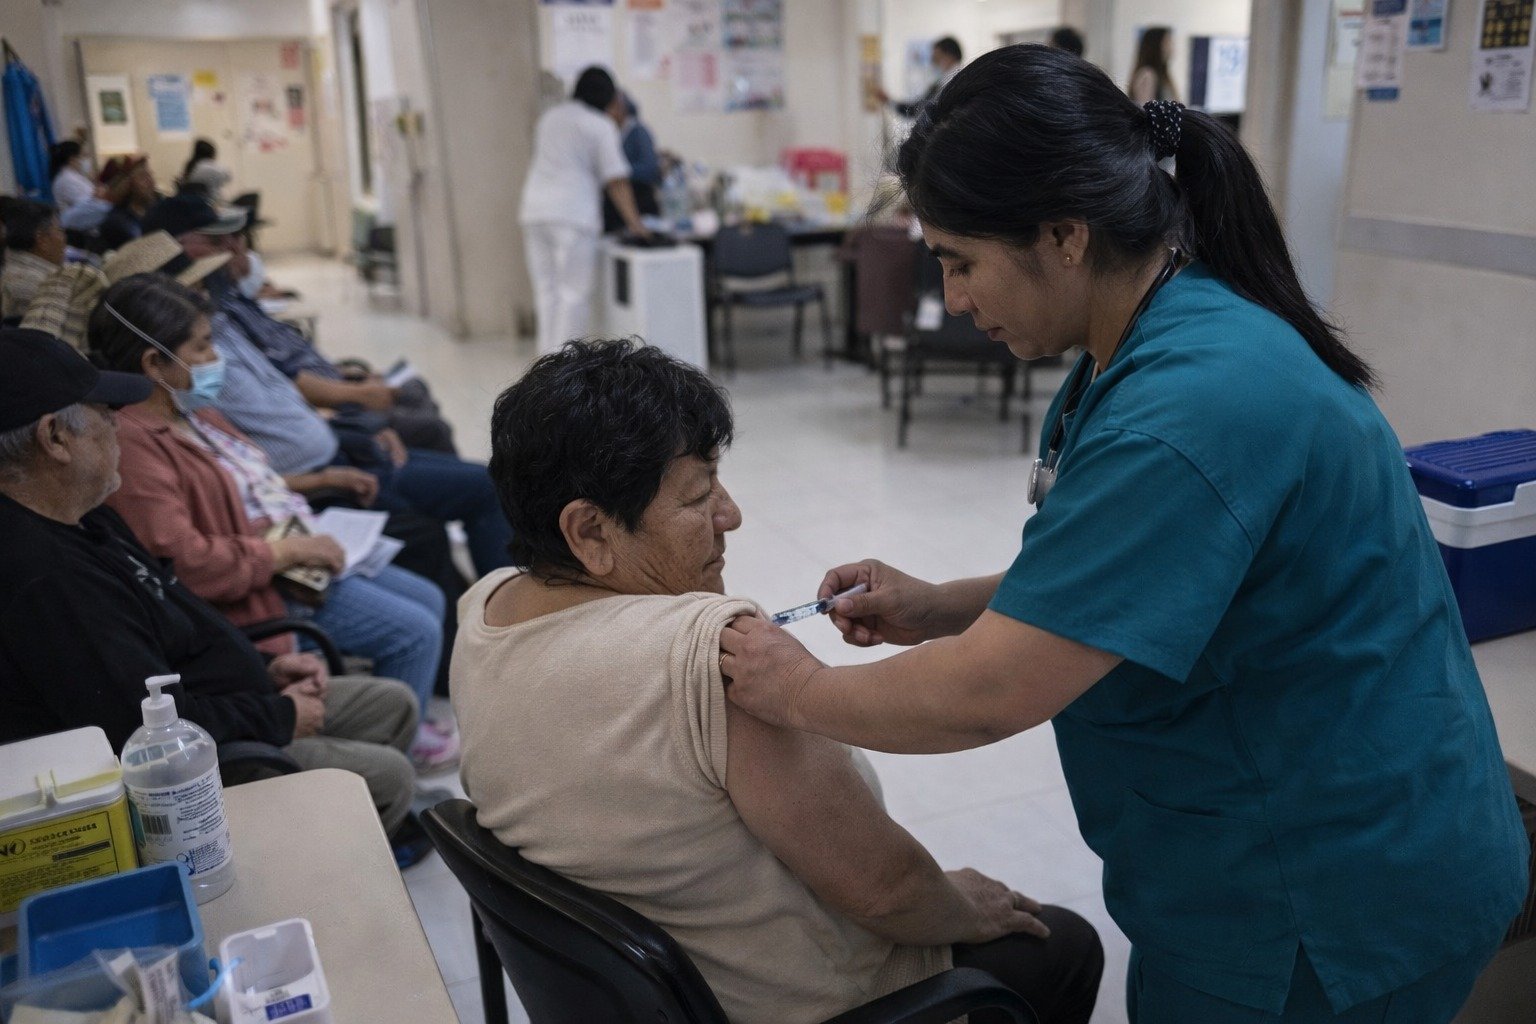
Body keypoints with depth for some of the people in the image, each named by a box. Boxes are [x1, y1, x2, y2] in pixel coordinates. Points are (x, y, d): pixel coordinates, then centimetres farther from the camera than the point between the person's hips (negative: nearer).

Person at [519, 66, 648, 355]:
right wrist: (634, 222, -7)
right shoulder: (601, 126, -2)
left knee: (546, 290, 10)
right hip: (572, 214, -7)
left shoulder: (550, 117, 18)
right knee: (574, 293, -3)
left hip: (534, 209, 7)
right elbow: (616, 180, -8)